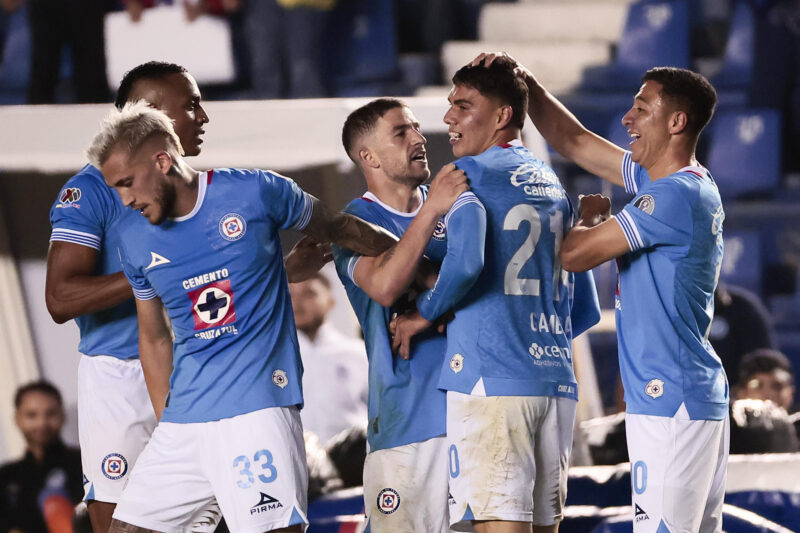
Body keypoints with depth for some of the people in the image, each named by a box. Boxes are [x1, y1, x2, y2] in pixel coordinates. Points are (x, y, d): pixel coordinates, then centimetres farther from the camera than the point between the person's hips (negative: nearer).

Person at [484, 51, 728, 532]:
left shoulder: (676, 196, -16)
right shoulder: (673, 183, 15)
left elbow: (573, 254, -17)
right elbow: (574, 141, 23)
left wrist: (589, 218, 4)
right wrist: (527, 85, 15)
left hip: (670, 403, -10)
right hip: (701, 399, 10)